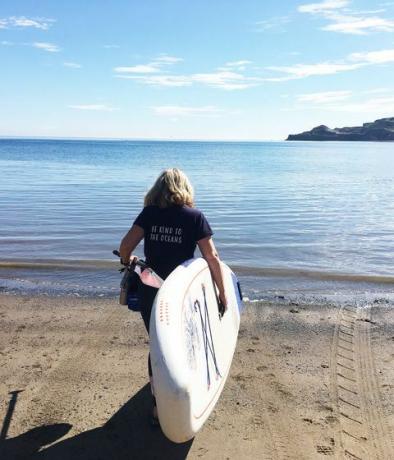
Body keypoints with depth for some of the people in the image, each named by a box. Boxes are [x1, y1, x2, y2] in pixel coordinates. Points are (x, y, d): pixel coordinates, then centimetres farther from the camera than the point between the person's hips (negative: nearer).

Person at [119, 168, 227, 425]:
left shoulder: (149, 213, -1)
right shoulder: (194, 216, -5)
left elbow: (125, 246, -9)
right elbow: (212, 257, -8)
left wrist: (128, 261, 14)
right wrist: (222, 292, 0)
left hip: (150, 294, 2)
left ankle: (159, 405, 27)